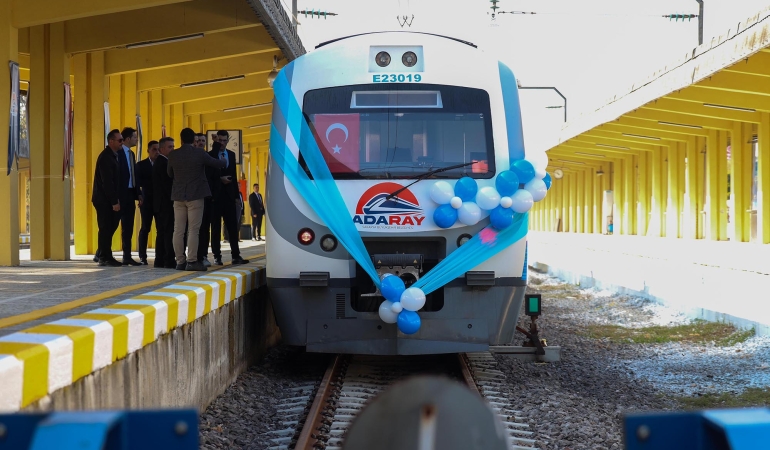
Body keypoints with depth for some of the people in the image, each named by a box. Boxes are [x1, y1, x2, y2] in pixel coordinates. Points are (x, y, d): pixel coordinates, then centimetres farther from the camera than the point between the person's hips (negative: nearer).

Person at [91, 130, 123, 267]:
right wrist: (114, 202, -21)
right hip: (104, 199, -9)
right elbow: (107, 182, -20)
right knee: (106, 228, -4)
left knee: (110, 227, 11)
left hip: (108, 200, 9)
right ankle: (105, 257, 2)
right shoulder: (106, 157, -16)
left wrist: (116, 199, 10)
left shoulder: (113, 156, 13)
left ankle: (101, 255, 19)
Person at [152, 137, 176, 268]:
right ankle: (169, 261, -10)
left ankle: (159, 261, 11)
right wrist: (173, 199, -17)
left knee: (162, 233, 10)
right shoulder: (164, 163, -13)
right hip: (166, 203, -10)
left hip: (160, 203, 10)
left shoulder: (159, 162, 18)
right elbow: (167, 184, -19)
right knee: (169, 232, -9)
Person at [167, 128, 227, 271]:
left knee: (178, 230, 5)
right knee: (193, 230, -4)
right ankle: (191, 261, -9)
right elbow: (217, 164, 6)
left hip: (178, 196, 3)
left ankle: (180, 261, 4)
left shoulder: (173, 155, 2)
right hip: (195, 195, -3)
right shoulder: (200, 153, -7)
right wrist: (225, 163, 29)